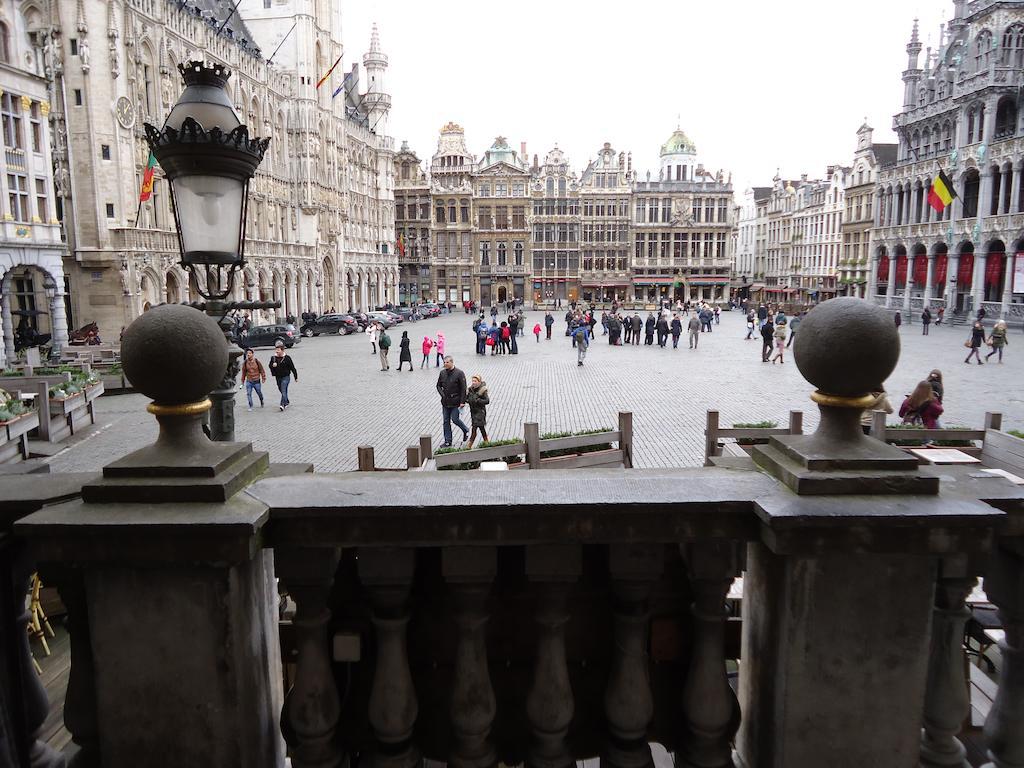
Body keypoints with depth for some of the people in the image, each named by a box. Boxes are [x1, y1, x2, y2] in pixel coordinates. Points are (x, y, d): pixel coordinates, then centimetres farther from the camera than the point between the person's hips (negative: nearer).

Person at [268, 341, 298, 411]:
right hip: (278, 377, 5)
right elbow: (270, 366, 10)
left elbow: (292, 368, -5)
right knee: (281, 390, 16)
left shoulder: (287, 358, -11)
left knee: (284, 391, -15)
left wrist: (296, 377, -1)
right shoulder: (273, 358, 1)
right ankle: (287, 402, 35)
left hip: (285, 377, -5)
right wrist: (273, 365, -16)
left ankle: (282, 405, -19)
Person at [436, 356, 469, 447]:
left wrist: (462, 402, -14)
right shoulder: (442, 373, 4)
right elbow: (438, 385, 15)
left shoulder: (459, 373, -10)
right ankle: (448, 442, 14)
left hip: (456, 402, -5)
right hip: (445, 402, 5)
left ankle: (466, 431, 24)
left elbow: (463, 389, -10)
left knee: (455, 419, -5)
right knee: (446, 422, 6)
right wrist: (442, 395, -2)